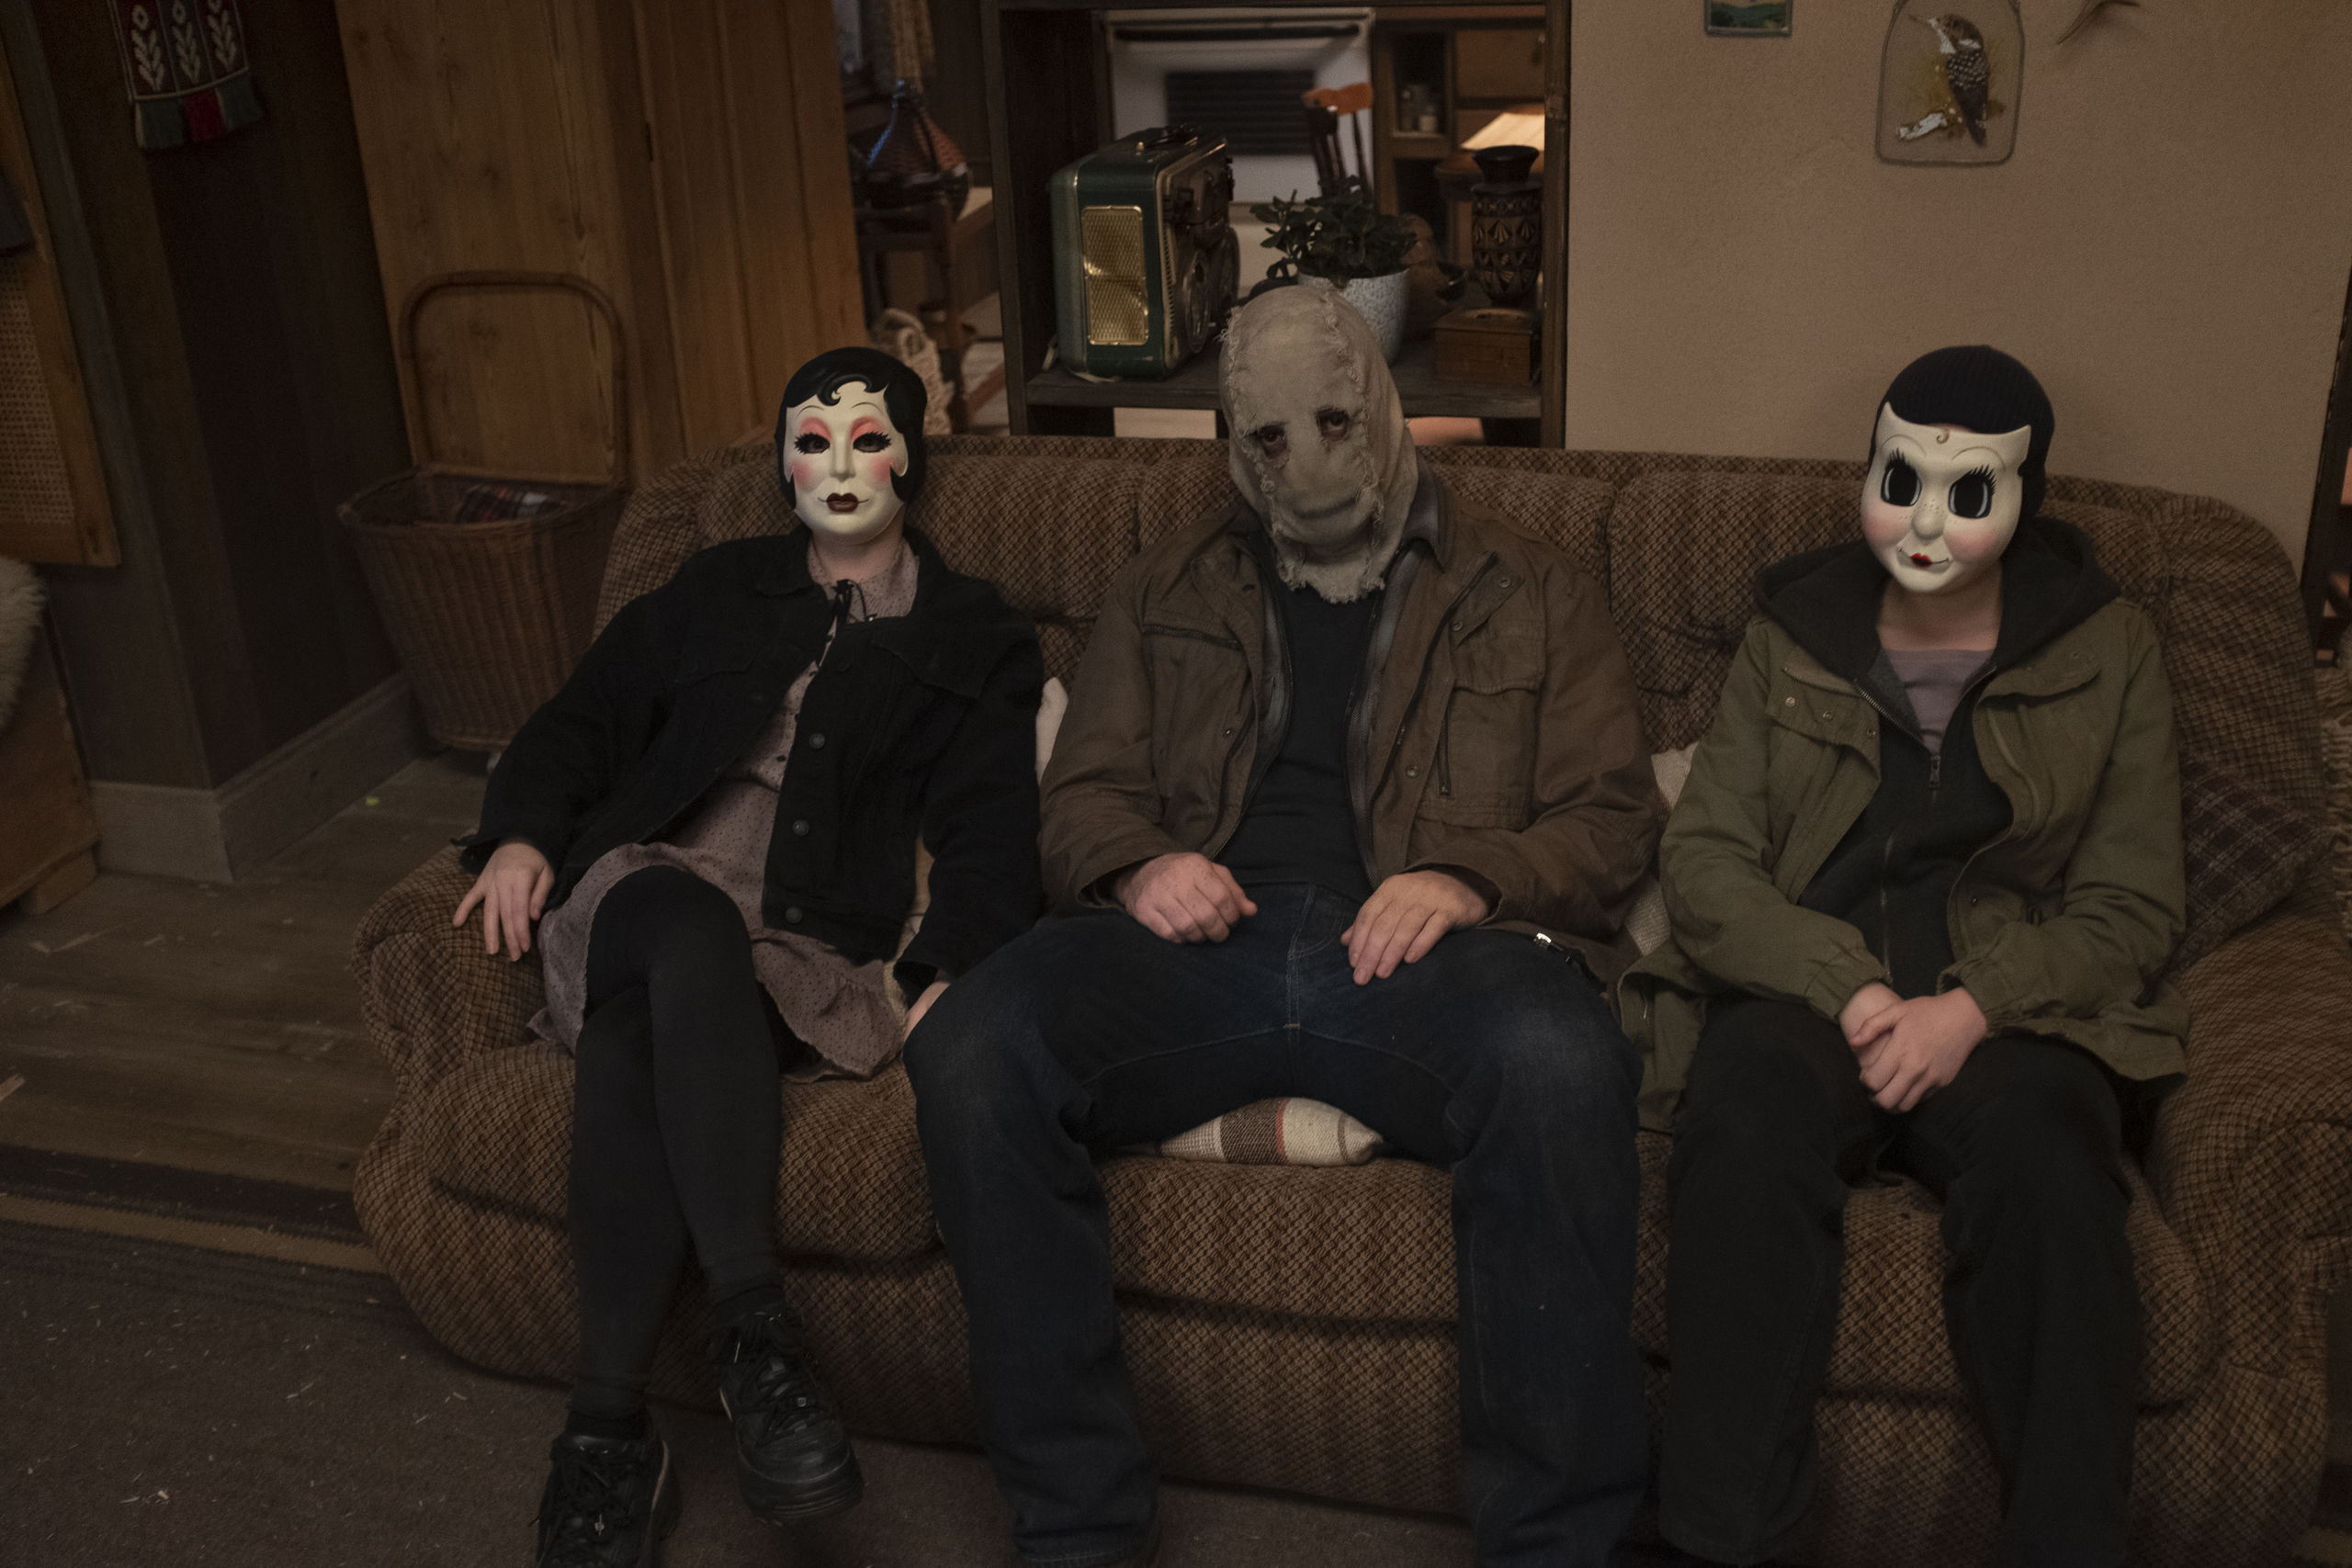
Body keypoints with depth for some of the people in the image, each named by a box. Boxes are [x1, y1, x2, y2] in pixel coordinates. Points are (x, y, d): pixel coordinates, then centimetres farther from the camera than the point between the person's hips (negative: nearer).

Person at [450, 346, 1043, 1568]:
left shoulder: (974, 642, 19)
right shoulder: (720, 589, 28)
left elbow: (990, 832, 5)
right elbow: (584, 720, 25)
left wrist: (950, 967, -14)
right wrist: (524, 830, 3)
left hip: (805, 950, -2)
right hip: (641, 894, 2)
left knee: (635, 1037, -37)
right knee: (687, 918, -38)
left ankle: (609, 1422, -37)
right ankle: (755, 1328, -41)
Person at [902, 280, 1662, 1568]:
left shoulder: (1529, 595, 22)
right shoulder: (1165, 594, 28)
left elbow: (1611, 817, 12)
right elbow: (1081, 795, 22)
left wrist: (1472, 880, -9)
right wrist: (1138, 865, -3)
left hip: (1422, 946, -1)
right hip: (1207, 936, 2)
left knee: (1559, 1060, -38)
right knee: (972, 1048, -29)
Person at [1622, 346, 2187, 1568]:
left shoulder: (2107, 652, 14)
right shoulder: (1791, 635, 15)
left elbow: (2130, 907, 8)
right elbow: (1701, 860, 6)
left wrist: (1972, 1007, -12)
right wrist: (1851, 989, -11)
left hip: (2015, 1011, 0)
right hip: (1804, 995, 0)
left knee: (2047, 1167, -35)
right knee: (1744, 1140, -34)